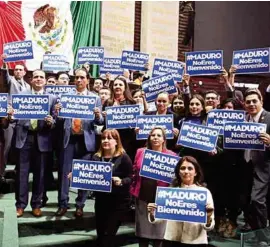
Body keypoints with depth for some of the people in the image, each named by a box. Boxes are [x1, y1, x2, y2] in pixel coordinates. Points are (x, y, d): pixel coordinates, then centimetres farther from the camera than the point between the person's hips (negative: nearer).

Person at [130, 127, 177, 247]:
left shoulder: (171, 155, -3)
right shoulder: (141, 152, 4)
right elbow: (135, 172, 11)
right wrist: (133, 190, 6)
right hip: (142, 197, 2)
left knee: (158, 233, 9)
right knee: (142, 232, 14)